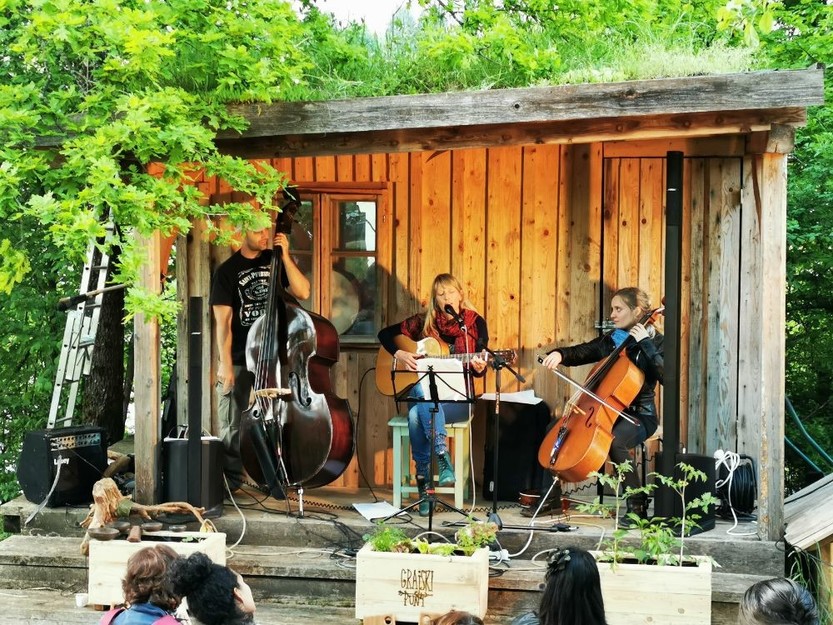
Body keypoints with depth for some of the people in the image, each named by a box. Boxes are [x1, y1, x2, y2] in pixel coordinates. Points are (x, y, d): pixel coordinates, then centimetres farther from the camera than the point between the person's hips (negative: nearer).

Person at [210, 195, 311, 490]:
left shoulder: (275, 261, 8)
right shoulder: (227, 271, -3)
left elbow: (303, 292, -4)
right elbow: (223, 322, -7)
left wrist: (285, 255, -10)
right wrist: (225, 365, -14)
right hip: (239, 360, -3)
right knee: (233, 426, -1)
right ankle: (231, 482, 7)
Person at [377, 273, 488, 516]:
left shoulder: (475, 323, 4)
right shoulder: (424, 322, 8)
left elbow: (478, 369, 3)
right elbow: (385, 334, 13)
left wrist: (479, 368, -21)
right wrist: (399, 354, -4)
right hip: (421, 393, 2)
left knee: (417, 414, -34)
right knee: (422, 394, -38)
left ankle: (423, 479, -32)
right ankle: (442, 455, -43)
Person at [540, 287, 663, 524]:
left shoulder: (654, 341, -5)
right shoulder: (609, 340, 13)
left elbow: (665, 375, -20)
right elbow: (580, 353, 9)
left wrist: (645, 343, -23)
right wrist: (559, 354, -12)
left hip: (639, 415, -6)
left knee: (614, 441, -37)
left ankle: (638, 505, -23)